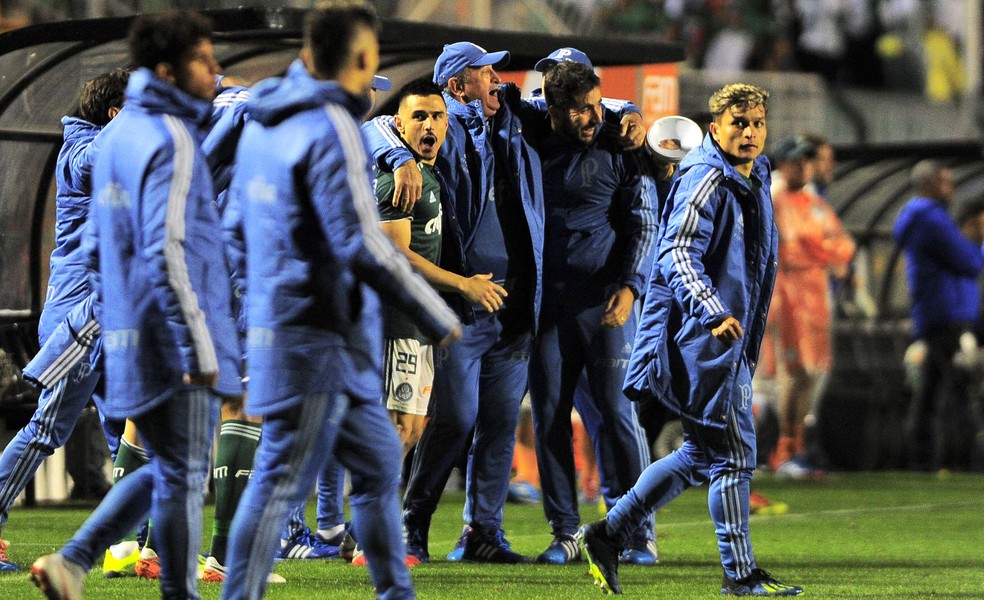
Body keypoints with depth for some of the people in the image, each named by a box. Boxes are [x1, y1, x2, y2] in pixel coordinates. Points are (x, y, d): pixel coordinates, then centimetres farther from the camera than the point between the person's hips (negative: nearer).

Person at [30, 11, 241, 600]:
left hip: (132, 334, 9)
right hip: (174, 336, -9)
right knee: (183, 477, 0)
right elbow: (166, 251, -22)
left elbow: (100, 242, 22)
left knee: (166, 471, 17)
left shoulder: (122, 134, 15)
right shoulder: (171, 140, -15)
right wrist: (199, 347, -23)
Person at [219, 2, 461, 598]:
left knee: (379, 464, 17)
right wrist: (440, 320, -14)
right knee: (281, 483, -7)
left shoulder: (264, 122, 10)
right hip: (319, 338, -9)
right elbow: (364, 247, -20)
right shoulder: (332, 129, -17)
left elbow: (252, 223, 22)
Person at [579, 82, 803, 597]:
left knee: (701, 455, 14)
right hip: (701, 338, -10)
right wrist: (712, 310, -39)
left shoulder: (755, 178, 16)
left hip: (730, 341, 10)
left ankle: (609, 534, 21)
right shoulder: (705, 181, -14)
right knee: (732, 453, -6)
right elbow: (678, 253, -26)